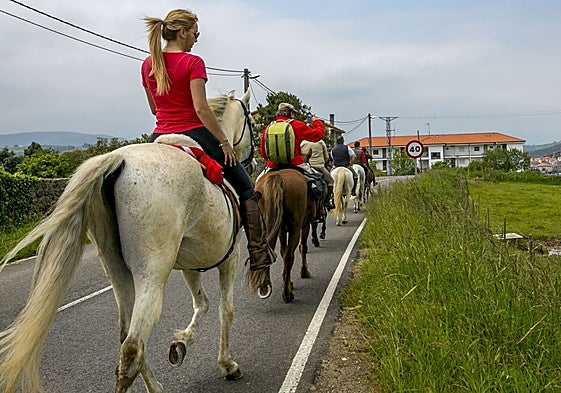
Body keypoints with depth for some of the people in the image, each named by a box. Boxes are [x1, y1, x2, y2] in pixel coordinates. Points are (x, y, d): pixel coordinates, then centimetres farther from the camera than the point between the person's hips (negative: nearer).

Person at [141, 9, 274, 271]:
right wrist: (224, 142, -14)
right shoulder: (193, 62, -11)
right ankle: (258, 253, 9)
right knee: (246, 189, 10)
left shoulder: (147, 65, 9)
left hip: (160, 137, 5)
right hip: (194, 136, -5)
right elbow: (201, 108, -19)